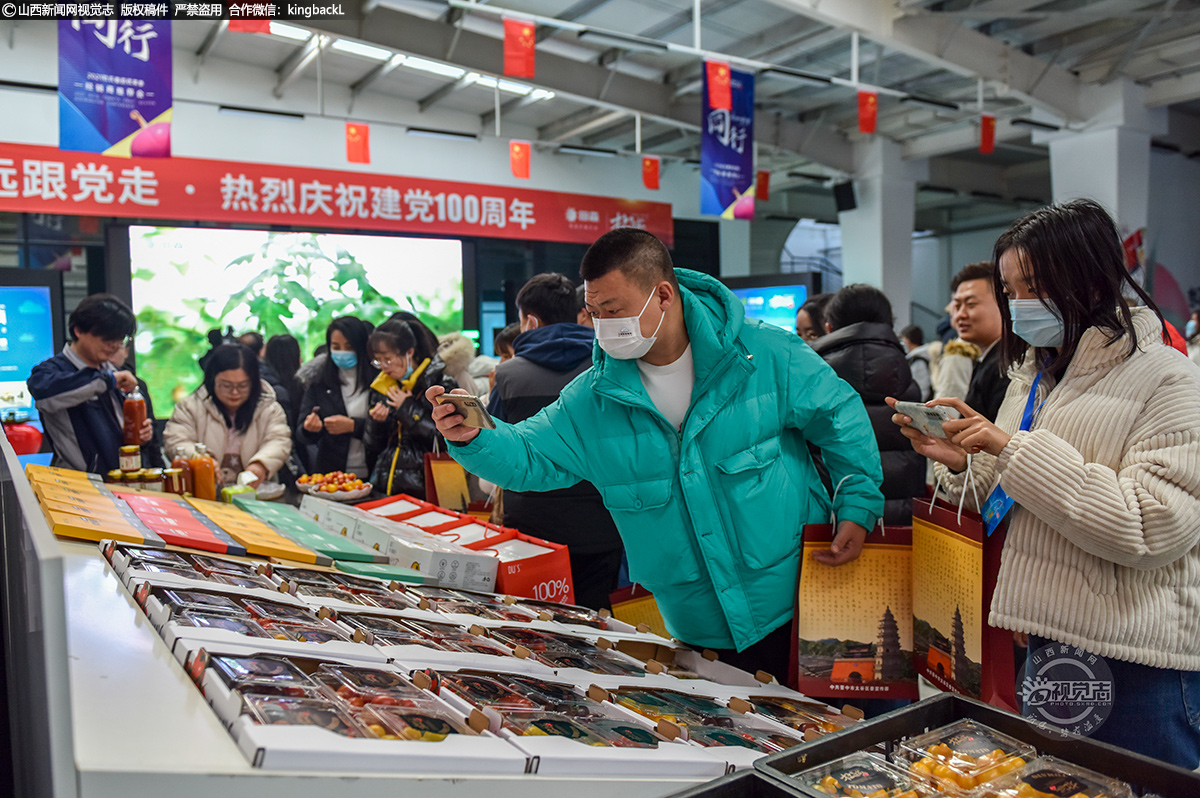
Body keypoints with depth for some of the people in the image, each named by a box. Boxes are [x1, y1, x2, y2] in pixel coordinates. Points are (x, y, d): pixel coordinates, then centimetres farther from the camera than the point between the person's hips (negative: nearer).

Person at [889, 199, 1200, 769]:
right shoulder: (1032, 378, 10)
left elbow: (1153, 528, -23)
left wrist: (1017, 450, -24)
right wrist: (960, 464, -8)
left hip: (1138, 661, -7)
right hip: (1045, 639, 7)